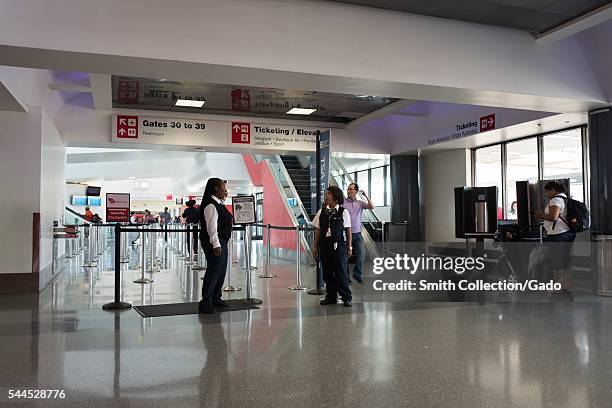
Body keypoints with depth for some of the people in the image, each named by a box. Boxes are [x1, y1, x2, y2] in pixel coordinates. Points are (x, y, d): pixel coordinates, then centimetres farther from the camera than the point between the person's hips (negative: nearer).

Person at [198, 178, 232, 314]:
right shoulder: (210, 205, -17)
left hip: (221, 242, 11)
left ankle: (216, 299, 30)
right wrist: (216, 244, -24)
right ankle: (206, 303, 1)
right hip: (214, 243, -11)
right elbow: (212, 227, -22)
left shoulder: (219, 203, 14)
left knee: (221, 271, 17)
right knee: (213, 272, -7)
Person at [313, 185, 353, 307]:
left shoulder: (343, 212, -2)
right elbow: (318, 230, 10)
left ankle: (346, 297, 10)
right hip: (324, 244, 4)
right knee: (327, 272, 9)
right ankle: (331, 296, 21)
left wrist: (349, 247, -1)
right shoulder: (321, 212, 7)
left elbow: (348, 231, 1)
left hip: (339, 245, -3)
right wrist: (315, 246, 8)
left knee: (341, 272, -1)